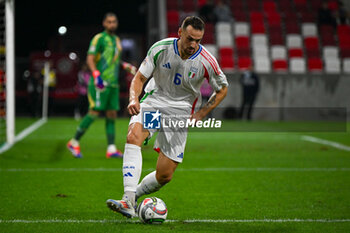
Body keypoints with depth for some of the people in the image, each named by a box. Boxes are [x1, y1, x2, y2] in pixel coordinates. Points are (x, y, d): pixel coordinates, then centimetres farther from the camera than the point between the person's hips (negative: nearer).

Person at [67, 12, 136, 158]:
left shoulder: (116, 40, 19)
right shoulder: (99, 39, -5)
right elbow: (90, 59, -12)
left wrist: (127, 67, 23)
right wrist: (96, 75, -25)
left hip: (113, 83, 7)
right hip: (100, 83, -7)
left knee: (112, 114, 2)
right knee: (94, 112, -13)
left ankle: (111, 149, 1)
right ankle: (74, 142, -3)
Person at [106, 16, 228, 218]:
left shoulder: (206, 61, -12)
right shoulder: (160, 48, -11)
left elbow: (222, 89, 5)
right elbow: (140, 78, -2)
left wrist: (202, 113, -6)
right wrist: (134, 99, -22)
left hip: (179, 112, 0)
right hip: (153, 101, 0)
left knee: (165, 175, -7)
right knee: (134, 135, -33)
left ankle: (134, 195, 23)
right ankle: (128, 202, -38)